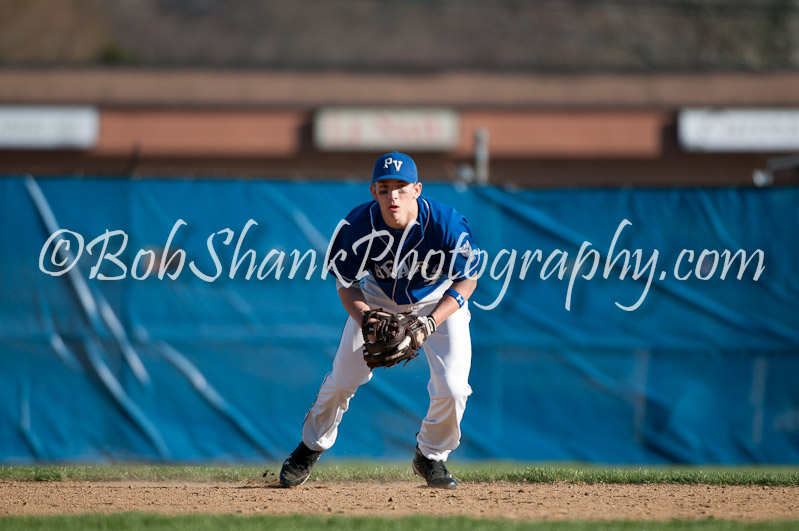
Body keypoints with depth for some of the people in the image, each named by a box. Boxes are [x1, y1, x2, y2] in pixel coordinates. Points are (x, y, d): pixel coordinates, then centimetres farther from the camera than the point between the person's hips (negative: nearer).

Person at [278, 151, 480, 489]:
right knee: (343, 379, 0)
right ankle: (311, 447, 27)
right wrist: (366, 323, -34)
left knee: (452, 388, -13)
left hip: (439, 301, -1)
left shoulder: (447, 225, -33)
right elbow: (346, 285, -15)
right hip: (377, 299, 1)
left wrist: (430, 323, -34)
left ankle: (431, 456, 16)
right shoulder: (357, 226, -29)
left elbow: (466, 281, -20)